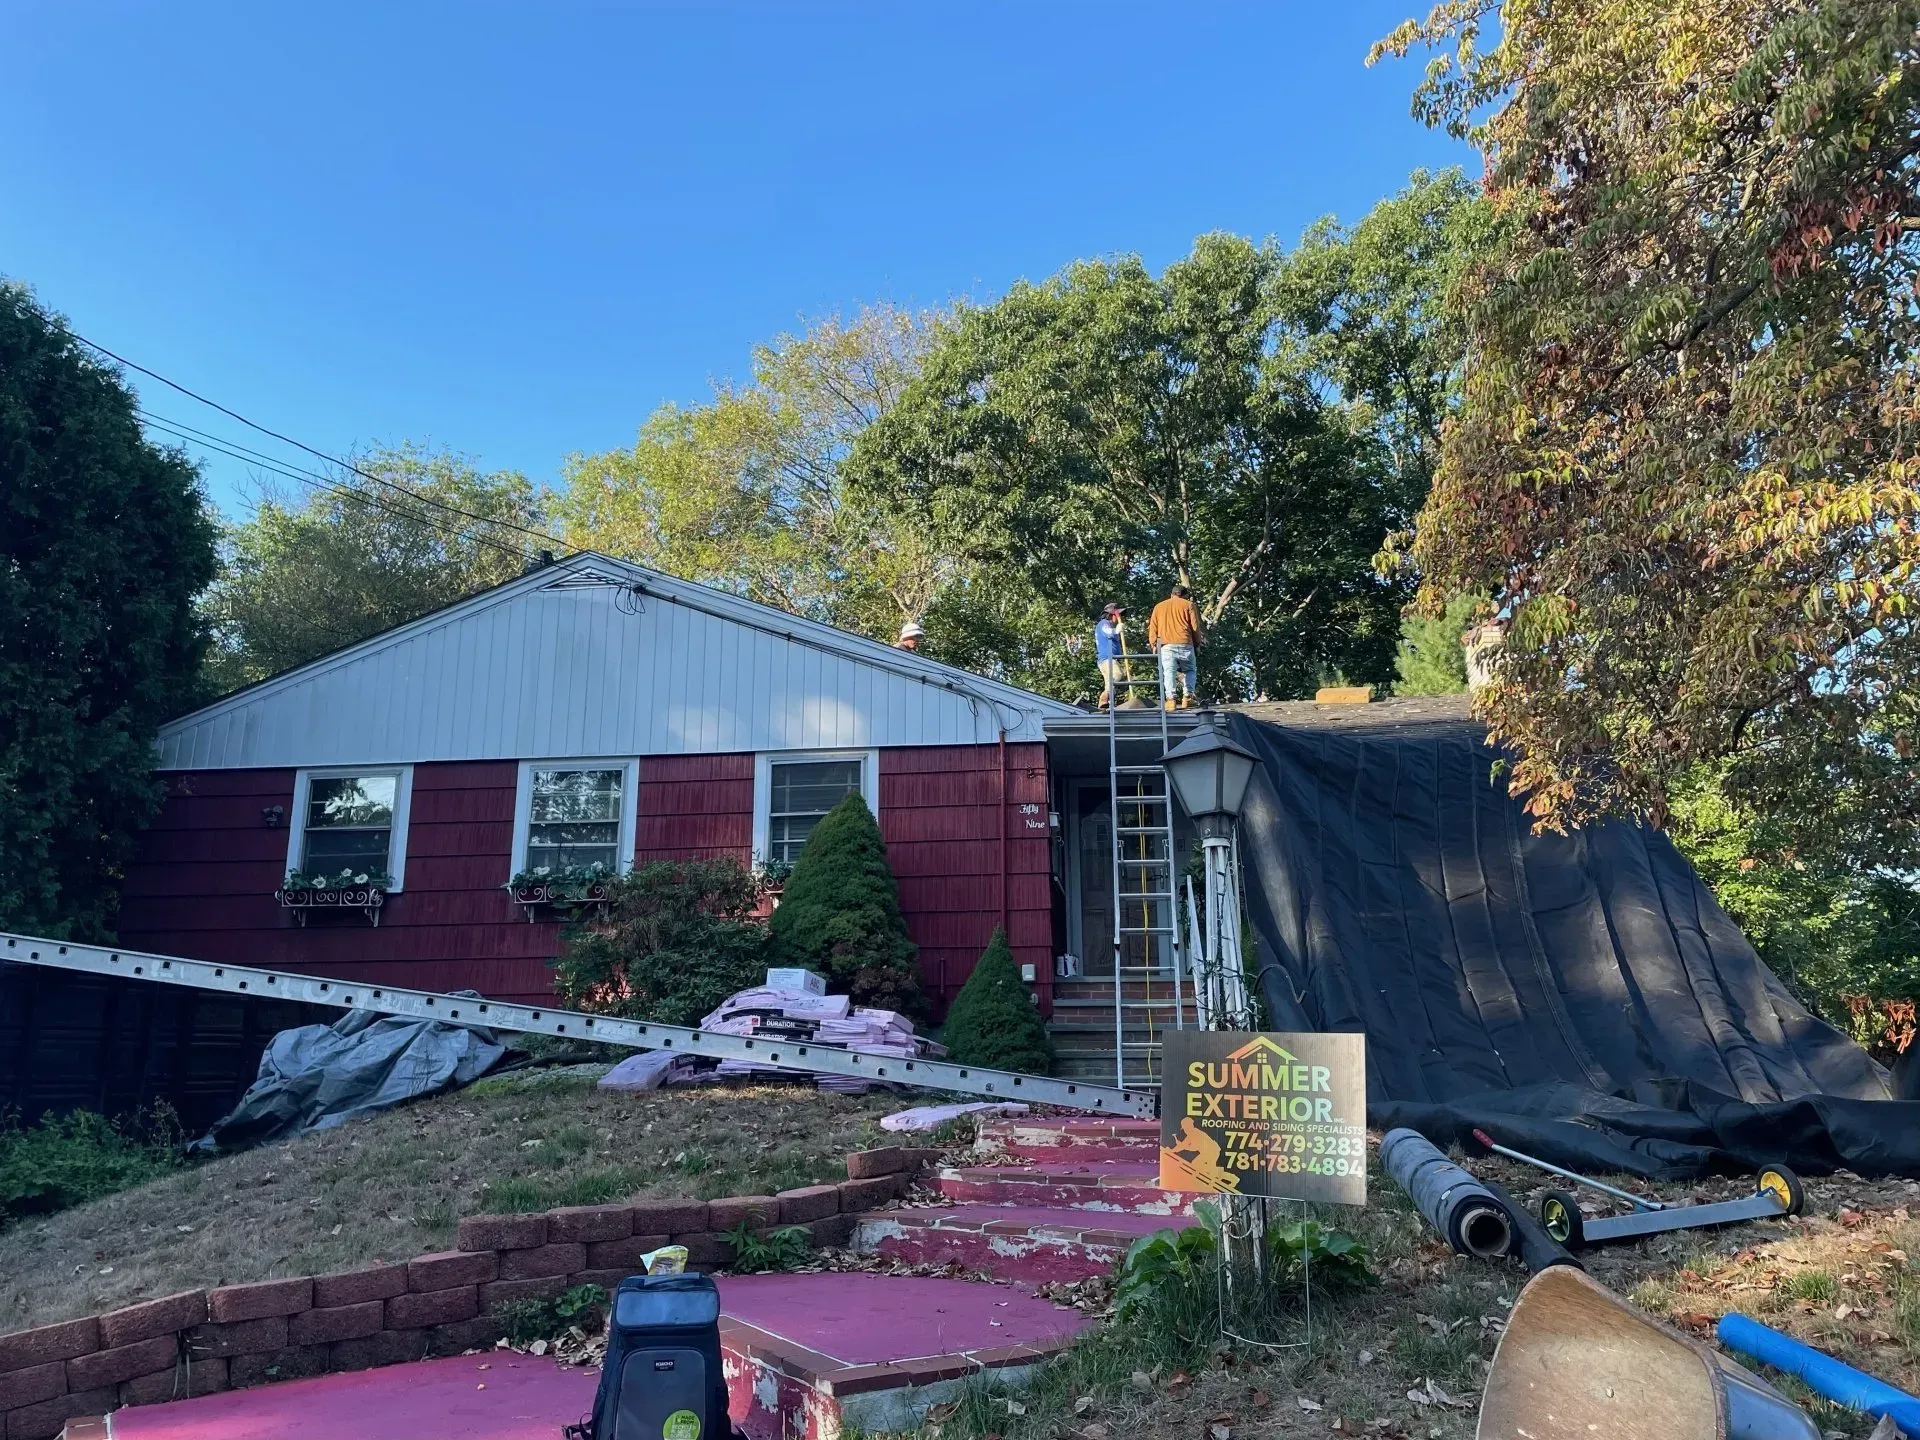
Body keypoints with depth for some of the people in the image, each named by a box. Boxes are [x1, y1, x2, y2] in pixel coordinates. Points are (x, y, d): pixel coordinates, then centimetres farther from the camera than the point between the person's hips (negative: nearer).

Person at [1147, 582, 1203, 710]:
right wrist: (1197, 644, 12)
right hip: (1185, 644, -1)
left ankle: (1169, 699, -17)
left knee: (1168, 672, -4)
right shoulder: (1188, 605, 10)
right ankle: (1187, 697, -1)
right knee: (1190, 670, 13)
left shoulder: (1159, 607, 18)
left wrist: (1154, 645, 14)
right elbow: (1195, 627, 5)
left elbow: (1153, 628, 12)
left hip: (1166, 645, 1)